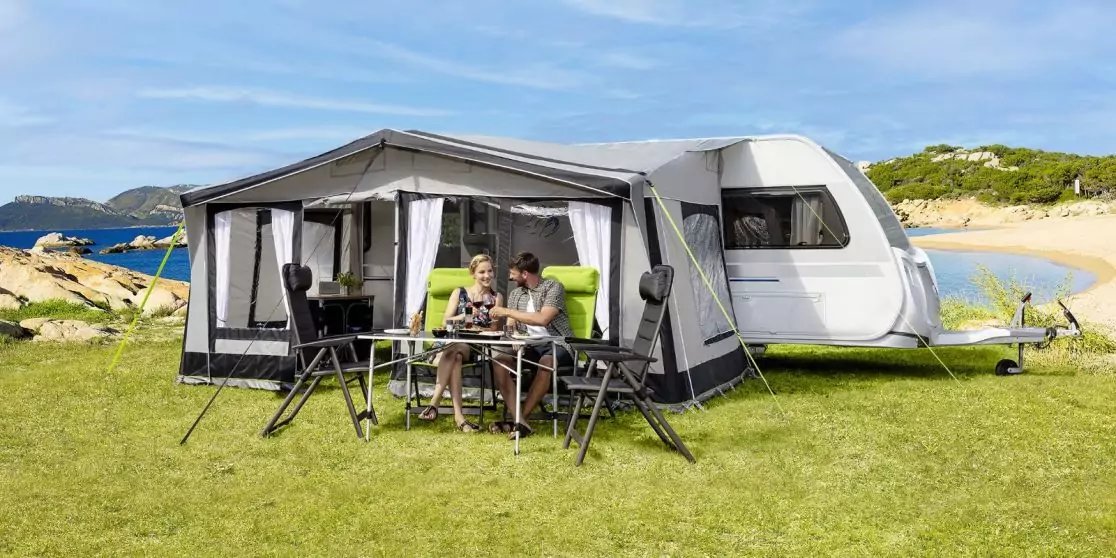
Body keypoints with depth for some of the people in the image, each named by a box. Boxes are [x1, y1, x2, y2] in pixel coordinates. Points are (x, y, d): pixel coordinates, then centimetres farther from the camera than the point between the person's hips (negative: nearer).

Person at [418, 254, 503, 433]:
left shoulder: (496, 297, 13)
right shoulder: (459, 293, 14)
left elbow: (494, 330, 5)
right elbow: (446, 322, 3)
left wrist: (471, 326, -14)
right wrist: (465, 316, -16)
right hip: (452, 343, 1)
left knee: (454, 353, -36)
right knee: (455, 358, -37)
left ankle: (434, 403, -39)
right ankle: (458, 415, -45)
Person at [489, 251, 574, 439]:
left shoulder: (553, 287, -6)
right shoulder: (515, 294, 14)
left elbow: (542, 319, -21)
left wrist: (508, 312, -17)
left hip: (556, 344, -5)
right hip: (529, 346, 6)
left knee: (546, 362, -40)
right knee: (499, 361, -23)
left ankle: (521, 418, -30)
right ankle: (519, 420, -33)